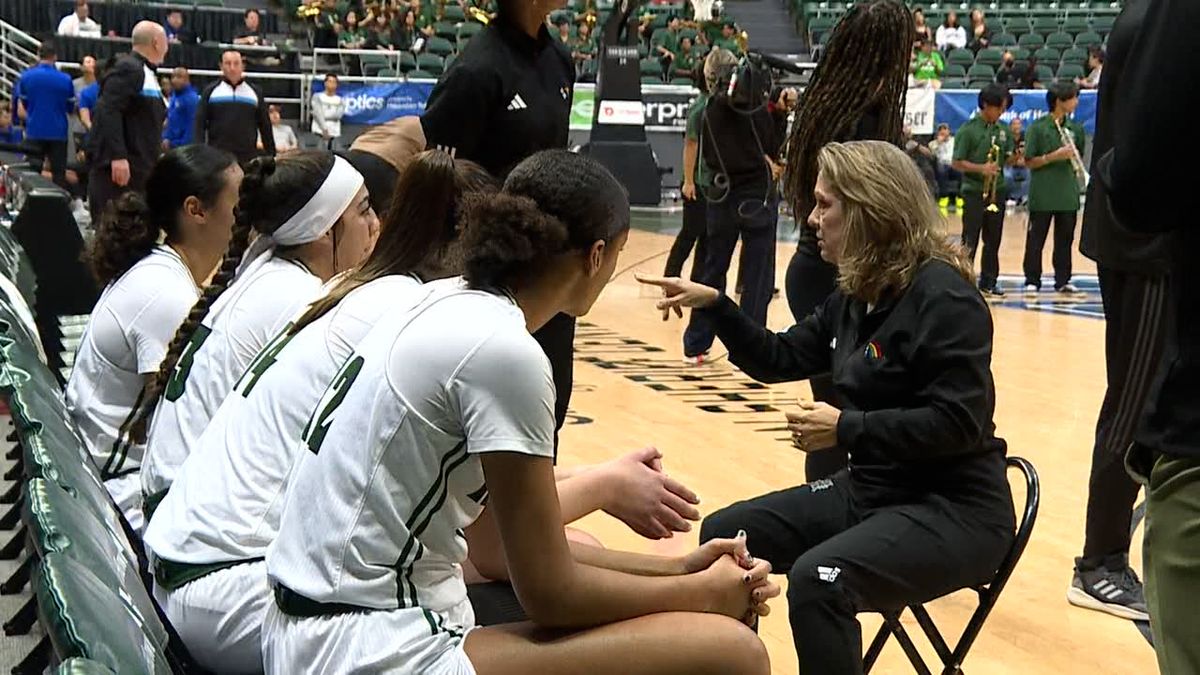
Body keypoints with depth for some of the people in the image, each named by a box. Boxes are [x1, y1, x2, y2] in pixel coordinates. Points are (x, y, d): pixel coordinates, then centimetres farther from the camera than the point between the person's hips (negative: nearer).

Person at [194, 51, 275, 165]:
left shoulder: (255, 92, 9)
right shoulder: (211, 91, 6)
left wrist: (271, 154, 8)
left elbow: (265, 126, 12)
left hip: (248, 157, 1)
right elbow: (200, 123, 2)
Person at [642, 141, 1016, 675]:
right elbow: (779, 359, 16)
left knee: (817, 579, -32)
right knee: (725, 535, 2)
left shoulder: (944, 296, -19)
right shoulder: (856, 296, 7)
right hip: (869, 490, 9)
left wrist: (847, 428, -22)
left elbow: (958, 423, -23)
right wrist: (713, 304, 4)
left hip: (954, 509, -9)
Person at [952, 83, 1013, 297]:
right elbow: (958, 163, -9)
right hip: (974, 191, -5)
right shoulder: (968, 129, -7)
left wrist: (1015, 149, -10)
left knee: (993, 239, 10)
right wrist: (981, 169, -22)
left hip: (997, 191, 5)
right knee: (970, 241, -3)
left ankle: (989, 281, 20)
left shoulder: (1003, 130, 8)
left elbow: (1008, 160, 12)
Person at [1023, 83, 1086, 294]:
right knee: (1036, 238, 1)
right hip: (1043, 194, -5)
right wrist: (1053, 156, -17)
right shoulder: (1038, 127, -6)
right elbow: (1029, 161, -7)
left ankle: (1063, 280, 16)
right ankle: (1032, 280, 8)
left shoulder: (1075, 128, 9)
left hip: (1068, 192, 5)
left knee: (1065, 238, 9)